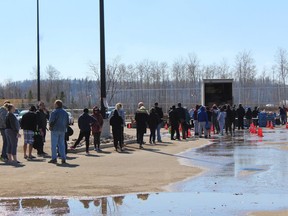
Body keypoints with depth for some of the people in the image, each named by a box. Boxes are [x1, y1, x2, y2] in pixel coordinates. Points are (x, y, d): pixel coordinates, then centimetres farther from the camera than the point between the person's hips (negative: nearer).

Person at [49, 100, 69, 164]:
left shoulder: (54, 112, -11)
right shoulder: (65, 112, 13)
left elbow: (52, 121, -16)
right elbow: (67, 122, 16)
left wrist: (50, 126, 0)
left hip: (55, 130, -7)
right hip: (63, 130, 7)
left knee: (54, 144, -1)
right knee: (61, 144, 10)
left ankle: (54, 158, -3)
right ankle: (63, 159, 6)